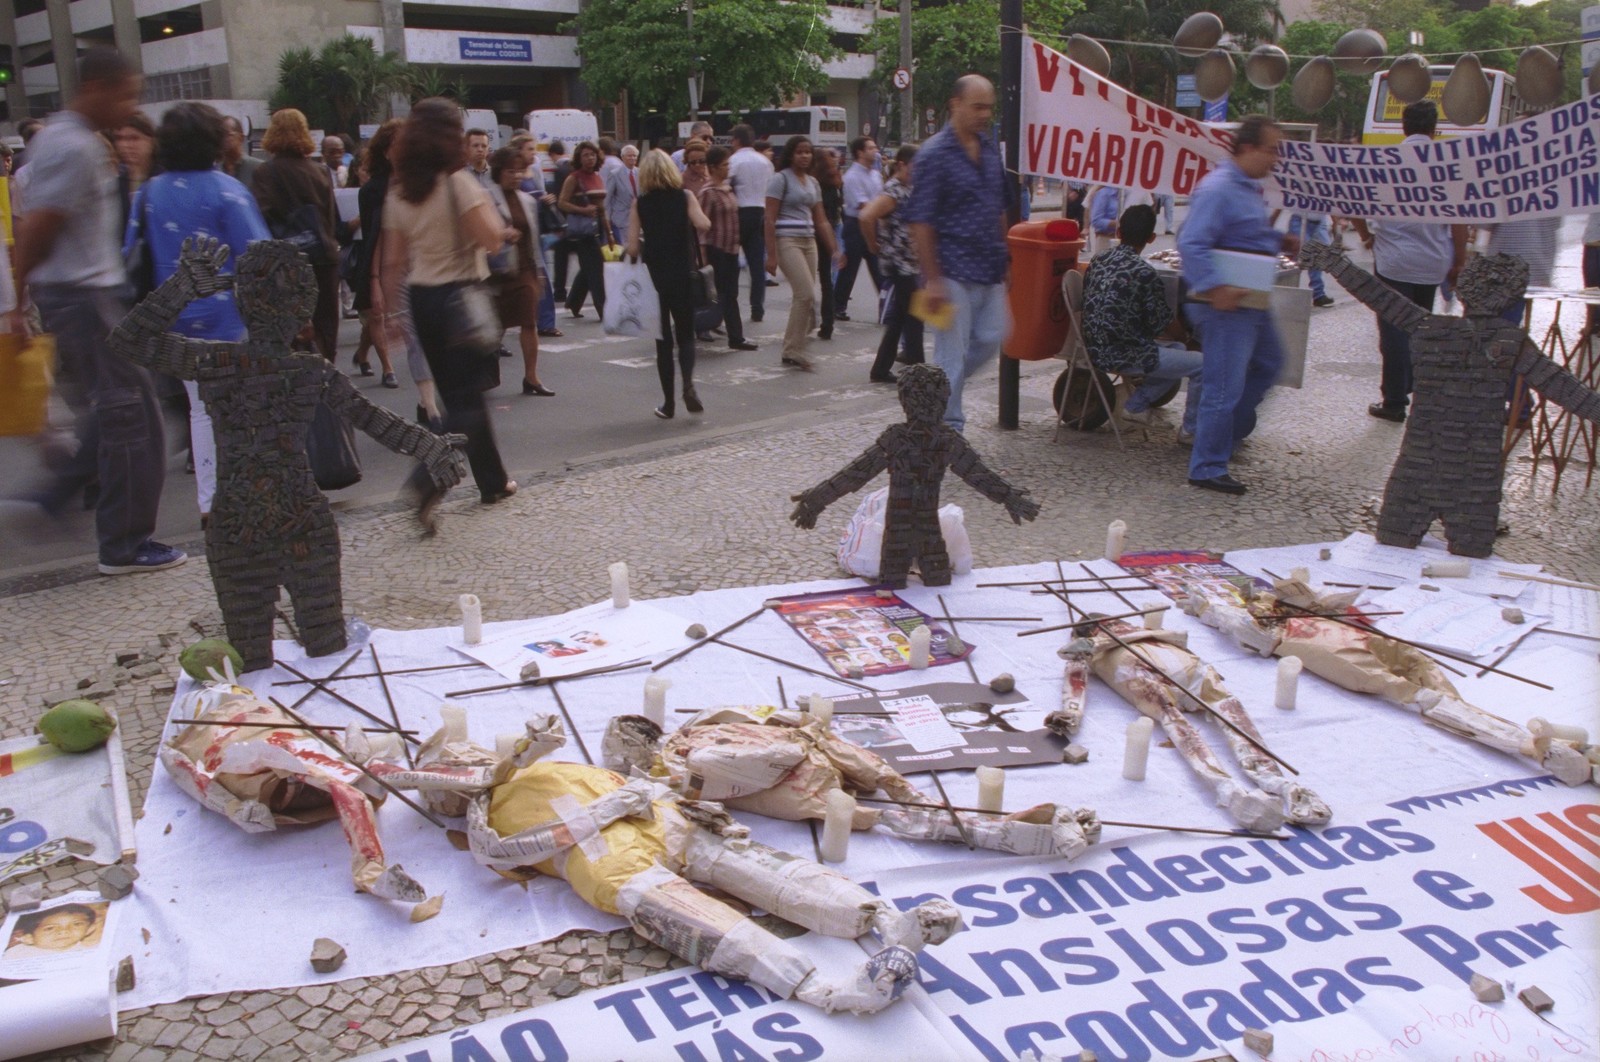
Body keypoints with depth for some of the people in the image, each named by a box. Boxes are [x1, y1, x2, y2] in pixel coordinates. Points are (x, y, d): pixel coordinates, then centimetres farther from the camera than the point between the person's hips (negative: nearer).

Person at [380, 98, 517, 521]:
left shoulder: (398, 191, 6)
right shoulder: (459, 183, -12)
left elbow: (393, 262, 7)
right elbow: (491, 237, -22)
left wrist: (391, 313, 12)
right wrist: (505, 231, -1)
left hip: (421, 299, 6)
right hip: (462, 297, -6)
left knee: (461, 393, 16)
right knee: (465, 397, -1)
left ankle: (493, 481, 26)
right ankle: (431, 476, -22)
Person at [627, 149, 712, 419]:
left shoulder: (639, 203, -2)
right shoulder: (684, 197, -1)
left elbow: (632, 248, -7)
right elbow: (704, 225, -17)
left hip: (653, 277, 0)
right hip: (683, 276, 0)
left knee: (663, 339, 9)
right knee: (685, 335, 12)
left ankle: (668, 402, 9)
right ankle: (688, 384, -14)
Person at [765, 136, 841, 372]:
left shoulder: (813, 182, 16)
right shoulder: (780, 179, -5)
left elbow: (821, 220, 18)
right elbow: (770, 219, -9)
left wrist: (833, 250, 11)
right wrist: (771, 255, -16)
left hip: (809, 242, 7)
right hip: (787, 241, -7)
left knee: (803, 297, 4)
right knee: (807, 295, -15)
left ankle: (792, 349, 14)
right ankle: (794, 350, -7)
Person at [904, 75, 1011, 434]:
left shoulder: (990, 149, 11)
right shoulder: (935, 154, -11)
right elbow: (920, 220, -14)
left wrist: (1005, 258, 16)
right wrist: (932, 280, -18)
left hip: (990, 270, 7)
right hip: (954, 272, -7)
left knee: (992, 338, 12)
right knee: (952, 354, -2)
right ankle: (948, 429, 8)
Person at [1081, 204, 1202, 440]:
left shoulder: (1098, 261, 5)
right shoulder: (1144, 272, -18)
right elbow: (1160, 324, -11)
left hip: (1097, 350, 9)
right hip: (1123, 356, -9)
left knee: (1178, 349, 25)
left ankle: (1135, 405, 20)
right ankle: (1192, 429, 9)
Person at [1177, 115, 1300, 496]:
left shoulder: (1250, 187, 13)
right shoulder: (1217, 189, -20)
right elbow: (1191, 244, -29)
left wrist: (1281, 241, 9)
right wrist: (1215, 288, -35)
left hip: (1251, 301, 11)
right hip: (1225, 306, -11)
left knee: (1268, 362, 27)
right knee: (1224, 386, -6)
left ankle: (1228, 431, 39)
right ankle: (1207, 468, 4)